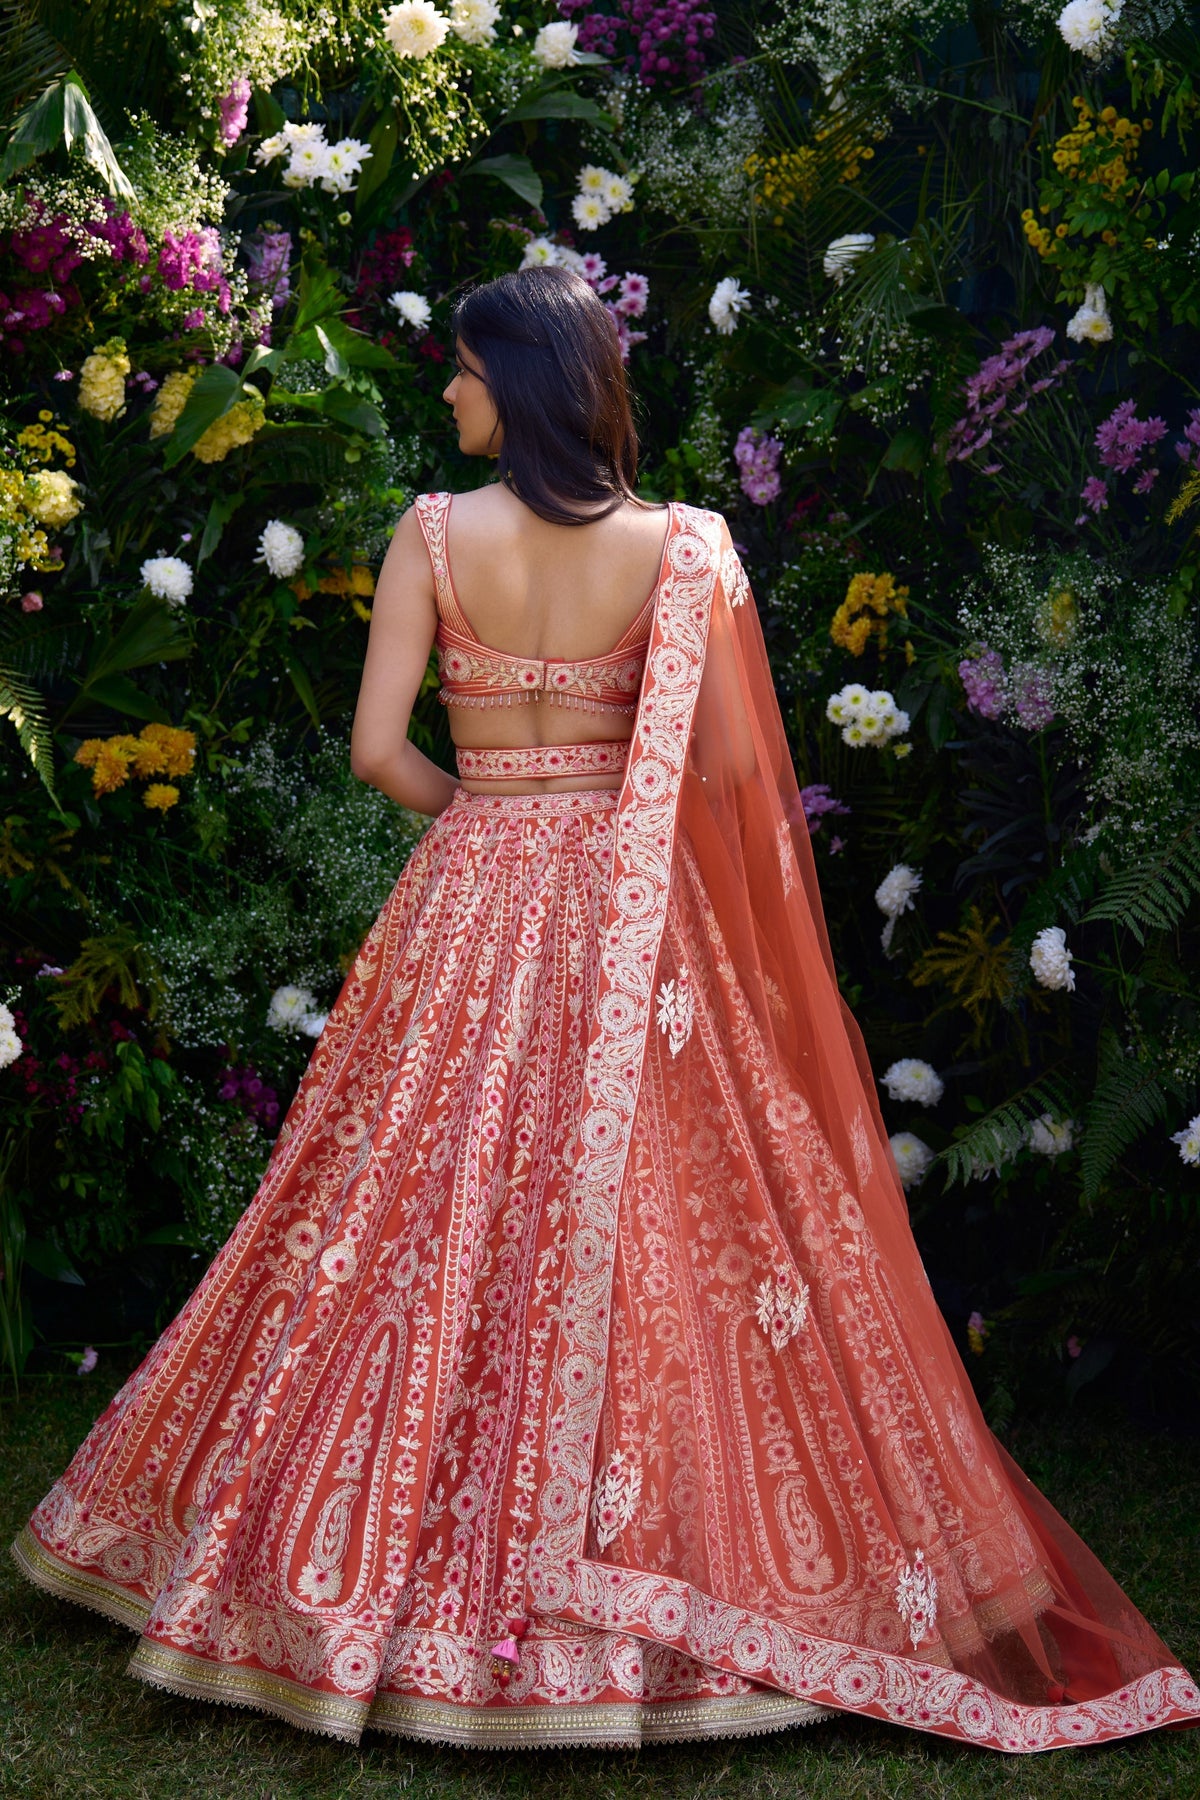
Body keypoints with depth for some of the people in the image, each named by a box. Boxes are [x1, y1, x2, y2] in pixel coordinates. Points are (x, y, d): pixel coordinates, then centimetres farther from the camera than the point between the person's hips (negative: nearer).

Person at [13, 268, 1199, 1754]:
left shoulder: (434, 534, -5)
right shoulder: (678, 545, -4)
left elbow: (378, 749, -7)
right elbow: (737, 766, -6)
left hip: (470, 900, 0)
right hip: (632, 913, 0)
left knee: (435, 1209, 9)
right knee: (651, 1226, 7)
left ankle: (402, 1563, 18)